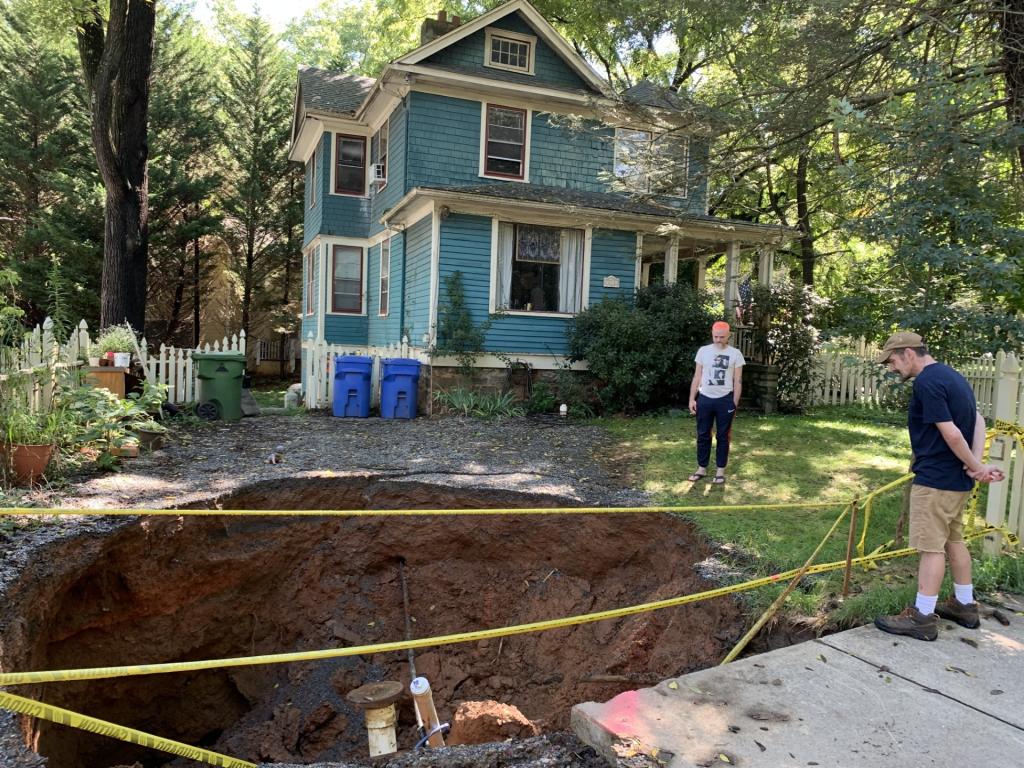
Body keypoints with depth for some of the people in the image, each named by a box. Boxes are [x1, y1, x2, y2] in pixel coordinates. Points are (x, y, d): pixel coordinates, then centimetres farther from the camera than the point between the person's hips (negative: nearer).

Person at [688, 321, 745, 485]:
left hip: (725, 400, -2)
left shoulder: (735, 354, -2)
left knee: (722, 436, 6)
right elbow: (697, 377, 6)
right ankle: (702, 468, 18)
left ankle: (720, 470, 15)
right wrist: (692, 398, 1)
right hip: (704, 398, 2)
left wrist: (734, 404, -3)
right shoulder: (703, 351, 3)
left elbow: (738, 381, 1)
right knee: (703, 435, 7)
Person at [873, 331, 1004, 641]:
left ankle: (922, 618, 3)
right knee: (954, 540, 19)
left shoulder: (927, 382, -18)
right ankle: (964, 605, 31)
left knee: (931, 546, -4)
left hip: (936, 479, -10)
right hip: (957, 479, 10)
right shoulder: (952, 376, 13)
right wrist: (976, 464, -3)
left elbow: (951, 433, -22)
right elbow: (978, 421, 9)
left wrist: (975, 467, -10)